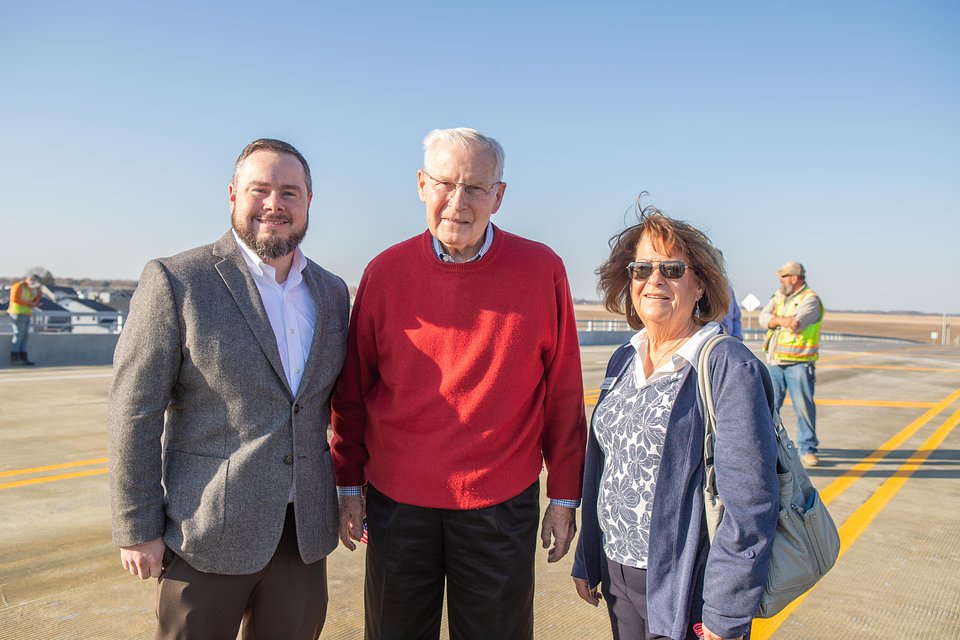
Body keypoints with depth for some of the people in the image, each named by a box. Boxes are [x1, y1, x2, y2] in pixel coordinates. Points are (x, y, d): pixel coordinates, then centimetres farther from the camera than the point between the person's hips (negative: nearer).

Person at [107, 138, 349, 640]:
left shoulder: (332, 293, 6)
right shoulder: (175, 281, -9)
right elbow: (134, 412, -9)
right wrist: (137, 529, -8)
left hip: (304, 532, 5)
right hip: (206, 533, -4)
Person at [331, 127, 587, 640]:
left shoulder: (541, 271, -6)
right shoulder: (385, 272, -3)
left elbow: (563, 394, -2)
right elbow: (353, 389, 4)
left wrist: (564, 496, 0)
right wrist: (349, 484, 7)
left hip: (501, 505, -1)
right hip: (397, 501, 2)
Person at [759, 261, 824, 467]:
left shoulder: (810, 299, -6)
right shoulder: (779, 295, 15)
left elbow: (796, 324, -21)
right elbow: (764, 318, 3)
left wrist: (775, 319, -5)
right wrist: (782, 320, -13)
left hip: (798, 363, -6)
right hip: (774, 362, 6)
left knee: (804, 405, -4)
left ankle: (807, 449, 6)